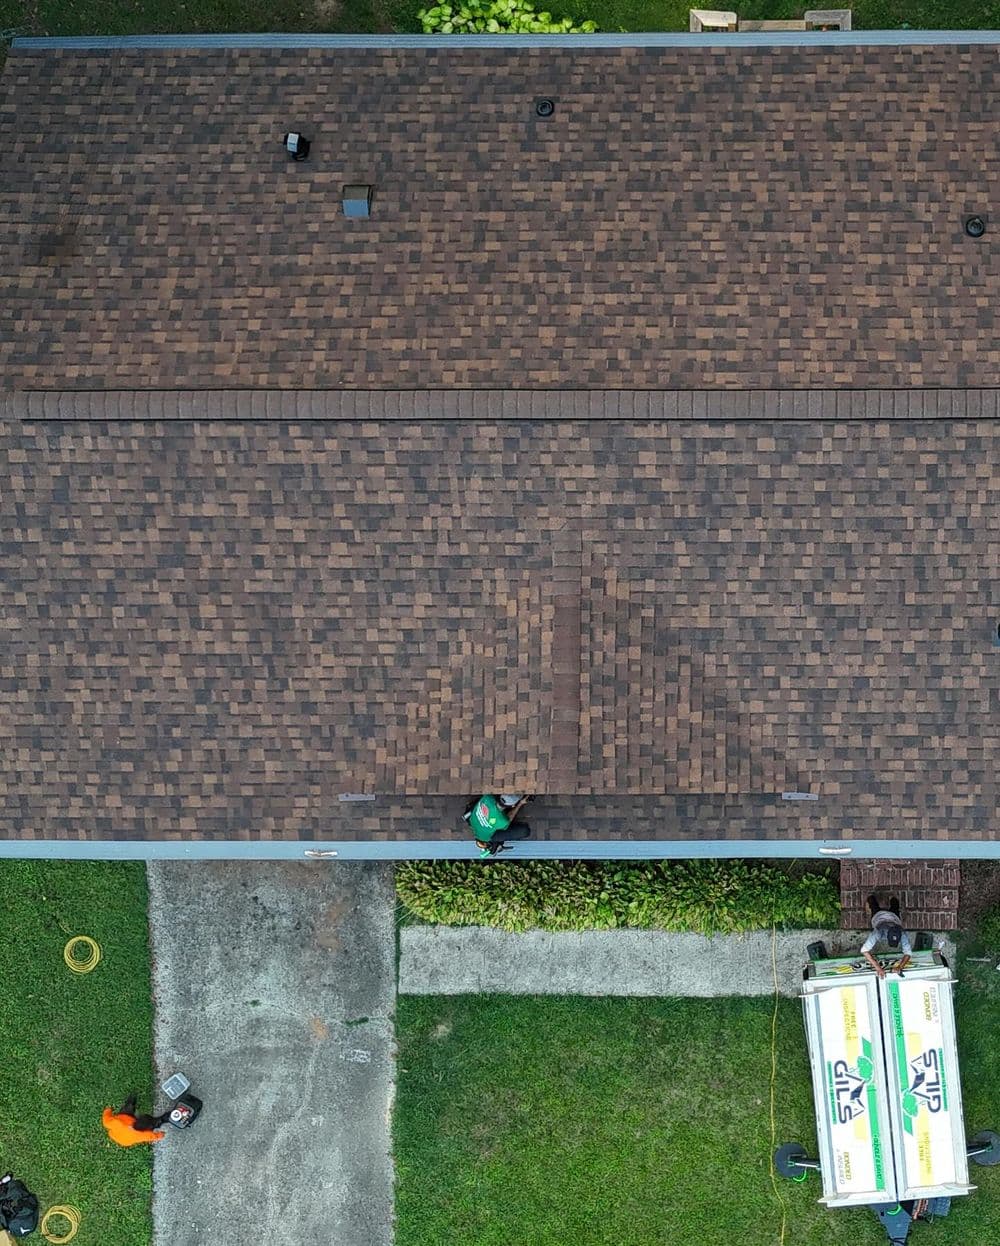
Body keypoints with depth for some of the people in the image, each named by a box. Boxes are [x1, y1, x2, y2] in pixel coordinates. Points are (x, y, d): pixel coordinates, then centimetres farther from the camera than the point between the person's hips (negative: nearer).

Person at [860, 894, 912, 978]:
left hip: (893, 916, 2)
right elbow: (864, 950, -55)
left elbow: (907, 953, -41)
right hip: (878, 915, -2)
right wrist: (878, 968, -64)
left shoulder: (903, 934, -46)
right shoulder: (878, 932, -52)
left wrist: (900, 966, -60)